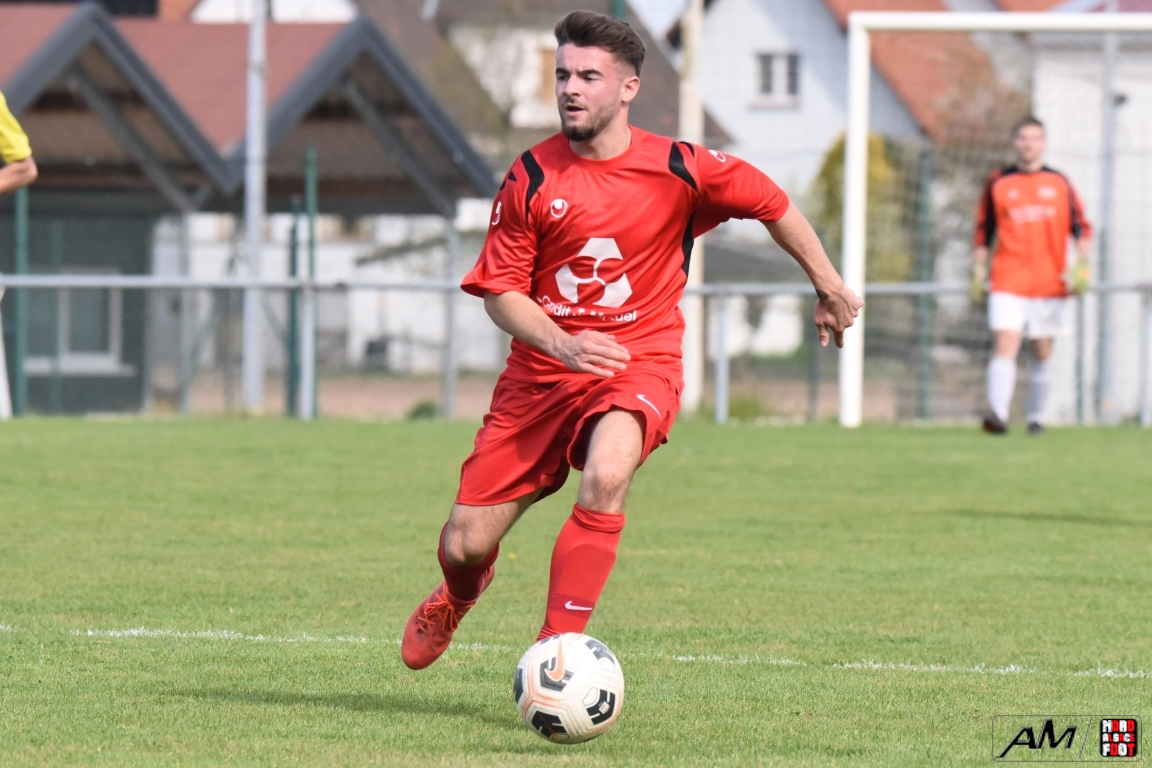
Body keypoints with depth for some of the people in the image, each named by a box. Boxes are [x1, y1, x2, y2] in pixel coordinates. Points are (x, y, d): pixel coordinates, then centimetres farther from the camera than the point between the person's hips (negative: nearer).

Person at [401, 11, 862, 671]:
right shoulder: (531, 178, -6)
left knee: (605, 475, -36)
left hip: (640, 363, -2)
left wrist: (830, 287, 18)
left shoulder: (680, 171, -8)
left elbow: (773, 204, 9)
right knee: (465, 543, 0)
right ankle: (458, 597, 41)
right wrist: (563, 345, -21)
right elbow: (500, 291, -3)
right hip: (542, 369, 2)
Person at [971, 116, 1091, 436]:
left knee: (1043, 353, 8)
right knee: (1005, 346, -16)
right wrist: (978, 273, 6)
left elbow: (1081, 227, 9)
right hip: (1008, 284, -2)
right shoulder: (997, 184, 7)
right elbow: (983, 231, 12)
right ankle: (998, 413, -27)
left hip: (1050, 284, 2)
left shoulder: (1059, 183, 8)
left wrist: (1080, 266, -3)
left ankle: (1036, 416, 20)